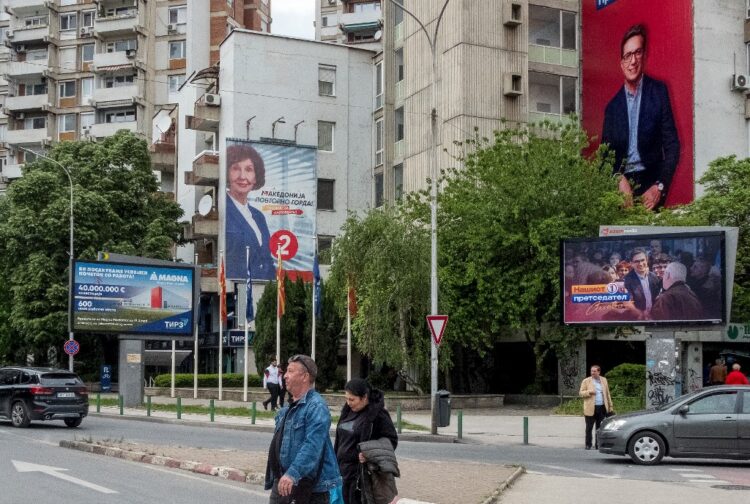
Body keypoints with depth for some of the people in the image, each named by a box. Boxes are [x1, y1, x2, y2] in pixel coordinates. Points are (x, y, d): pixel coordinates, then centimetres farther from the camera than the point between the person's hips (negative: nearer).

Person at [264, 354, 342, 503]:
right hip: (283, 480, 9)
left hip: (309, 484, -9)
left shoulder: (316, 407, -16)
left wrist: (293, 474, -36)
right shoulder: (288, 408, 15)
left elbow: (312, 446, -28)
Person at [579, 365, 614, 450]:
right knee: (589, 428, 0)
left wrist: (610, 406, 10)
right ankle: (588, 445, 6)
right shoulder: (586, 381, 3)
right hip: (591, 408, -3)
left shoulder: (604, 380, 12)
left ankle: (599, 444, 13)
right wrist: (589, 392, -18)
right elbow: (581, 393, 1)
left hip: (602, 408, 3)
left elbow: (607, 394, 14)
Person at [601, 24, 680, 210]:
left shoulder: (659, 92, 5)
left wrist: (660, 187, -9)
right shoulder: (612, 106, 12)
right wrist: (619, 180, -10)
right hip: (622, 183, 2)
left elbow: (672, 146, 3)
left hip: (650, 182, -2)